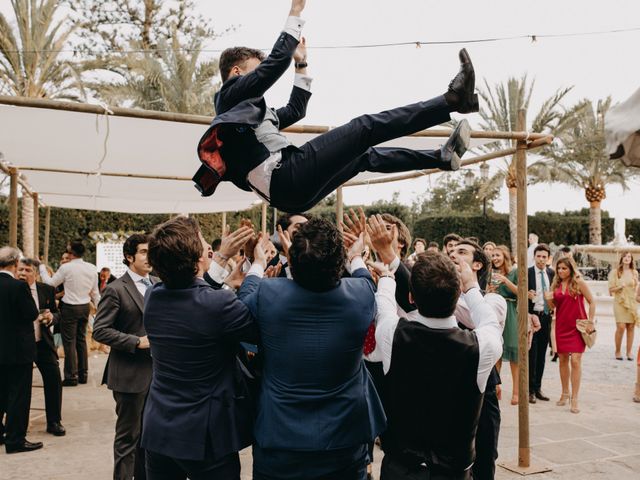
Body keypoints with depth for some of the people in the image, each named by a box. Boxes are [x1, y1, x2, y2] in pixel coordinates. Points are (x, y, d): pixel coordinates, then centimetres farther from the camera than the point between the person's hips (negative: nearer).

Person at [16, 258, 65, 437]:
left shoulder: (47, 290, 1)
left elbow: (57, 314, 8)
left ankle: (54, 422, 13)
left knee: (54, 381, -1)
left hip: (43, 344, 1)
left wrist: (51, 317, -14)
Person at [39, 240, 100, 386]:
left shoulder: (66, 267, -16)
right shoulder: (92, 268, 0)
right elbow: (95, 292, 6)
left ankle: (71, 377, 6)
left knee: (69, 342, 2)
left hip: (70, 308, -5)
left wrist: (41, 267, 9)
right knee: (81, 340, 15)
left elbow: (50, 283, -3)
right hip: (85, 307, 6)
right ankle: (83, 374, 22)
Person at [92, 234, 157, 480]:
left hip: (156, 370, 6)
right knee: (128, 436, 5)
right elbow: (100, 331, -14)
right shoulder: (116, 289, -11)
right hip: (131, 374, -6)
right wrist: (137, 342, -20)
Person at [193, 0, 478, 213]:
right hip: (287, 177, -10)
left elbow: (295, 111, 38)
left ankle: (443, 158, 21)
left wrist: (302, 65, 38)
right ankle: (453, 99, -12)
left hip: (290, 194, 10)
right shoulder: (232, 93, 4)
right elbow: (277, 61, -9)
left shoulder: (244, 112, 31)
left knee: (367, 157, 19)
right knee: (366, 128, -12)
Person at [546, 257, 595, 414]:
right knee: (563, 359, 11)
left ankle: (574, 398, -4)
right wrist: (549, 300, -8)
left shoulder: (579, 282, -7)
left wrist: (590, 322, -7)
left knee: (575, 360, -10)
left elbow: (591, 302, -2)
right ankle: (565, 393, 27)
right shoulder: (556, 284, 6)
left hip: (577, 326, -5)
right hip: (561, 326, 5)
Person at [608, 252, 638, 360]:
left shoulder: (635, 272, 10)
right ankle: (618, 351, 3)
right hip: (620, 302, -3)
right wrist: (620, 287, -15)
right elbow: (611, 289, 1)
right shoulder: (615, 272, 1)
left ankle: (629, 351, 9)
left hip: (632, 302, 3)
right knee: (621, 327, -11)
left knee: (631, 327, 1)